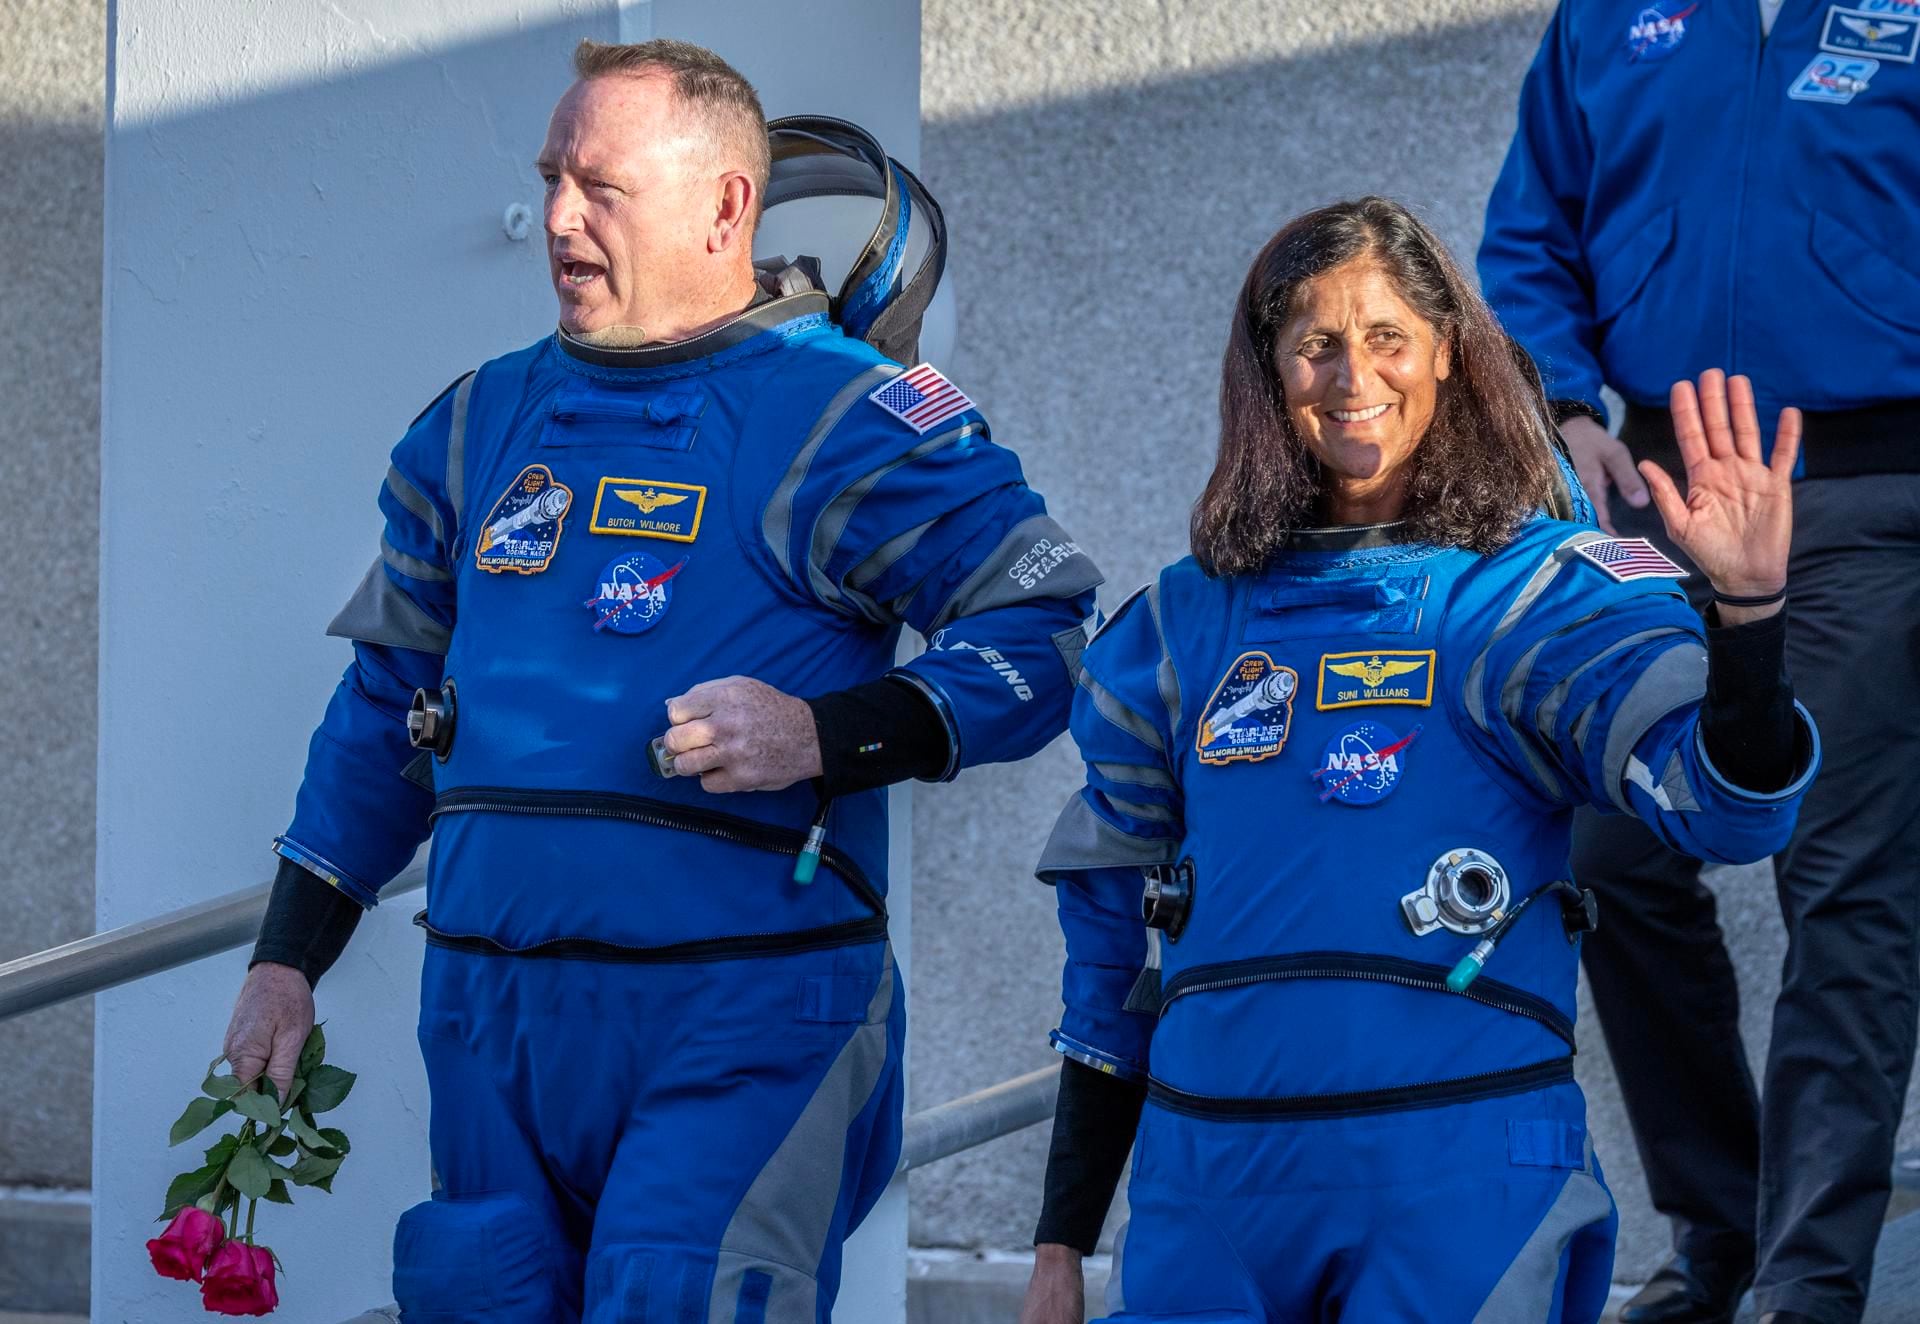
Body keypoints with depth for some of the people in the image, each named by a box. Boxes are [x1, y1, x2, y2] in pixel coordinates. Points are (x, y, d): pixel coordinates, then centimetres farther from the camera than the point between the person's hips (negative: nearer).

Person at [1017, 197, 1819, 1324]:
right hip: (1211, 1176, 4)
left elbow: (1727, 806, -16)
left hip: (1456, 1183, -4)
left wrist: (1746, 608, -35)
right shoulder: (1183, 625, 12)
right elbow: (1113, 946, 18)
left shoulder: (1540, 590, 1)